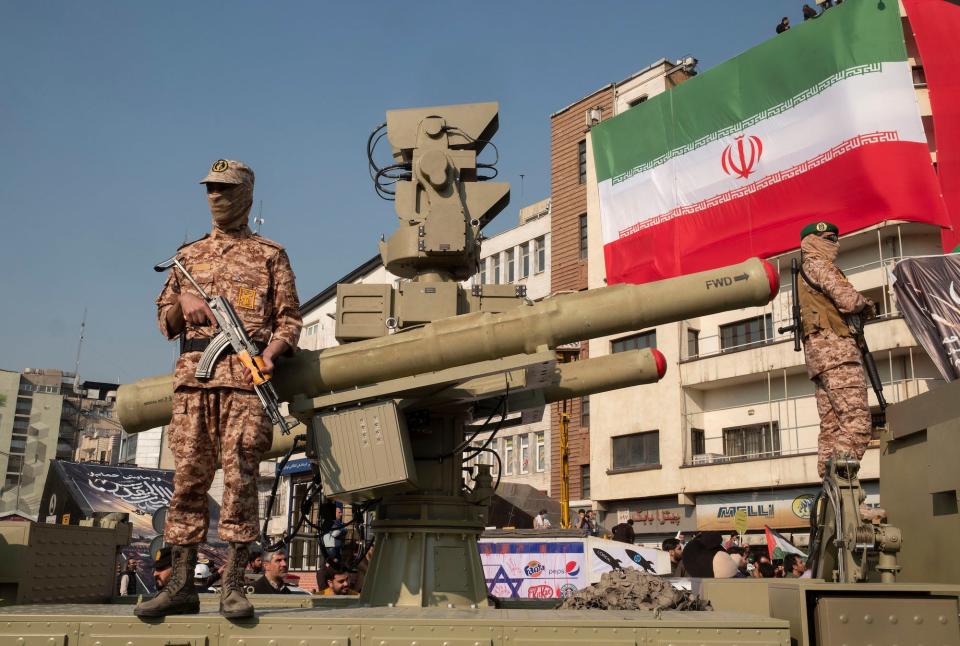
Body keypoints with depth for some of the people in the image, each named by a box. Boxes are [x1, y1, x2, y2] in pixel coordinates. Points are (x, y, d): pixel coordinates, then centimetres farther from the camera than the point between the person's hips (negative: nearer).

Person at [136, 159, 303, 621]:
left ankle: (233, 586, -6)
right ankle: (181, 586, 4)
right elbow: (165, 323, 21)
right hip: (193, 375, 4)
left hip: (245, 376, -3)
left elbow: (290, 318, 6)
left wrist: (272, 350, -13)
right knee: (188, 477, 0)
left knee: (240, 478, -8)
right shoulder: (188, 255, 23)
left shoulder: (270, 255, 13)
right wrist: (183, 301, -1)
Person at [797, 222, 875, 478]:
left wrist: (859, 308, 14)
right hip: (835, 350, -10)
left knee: (831, 427, 4)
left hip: (819, 354, 10)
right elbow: (848, 300, -11)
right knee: (857, 424, -17)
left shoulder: (803, 272, 29)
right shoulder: (817, 264, 0)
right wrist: (866, 304, 9)